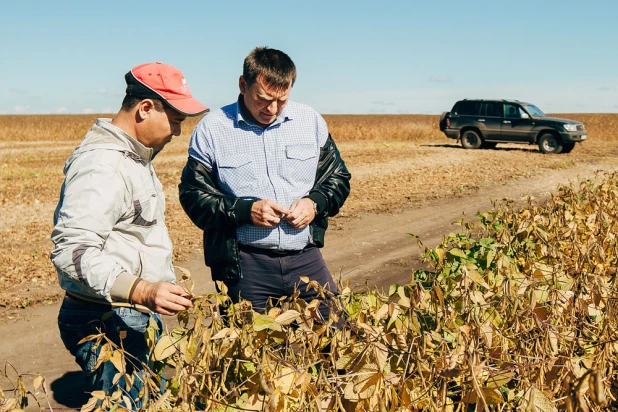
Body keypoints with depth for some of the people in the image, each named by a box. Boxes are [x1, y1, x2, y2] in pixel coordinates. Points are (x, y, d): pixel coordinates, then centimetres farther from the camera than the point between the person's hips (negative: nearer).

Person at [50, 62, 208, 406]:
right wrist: (142, 291, -37)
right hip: (108, 324, -10)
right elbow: (72, 251, -29)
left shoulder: (134, 156, 14)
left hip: (137, 319, 10)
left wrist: (162, 276, 28)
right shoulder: (101, 165, -20)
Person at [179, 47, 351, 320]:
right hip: (244, 266, -2)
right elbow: (193, 195, -2)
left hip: (305, 257, 3)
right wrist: (245, 210, -15)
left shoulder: (311, 121, 7)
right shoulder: (212, 130, -2)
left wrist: (315, 203, -4)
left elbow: (338, 178, 16)